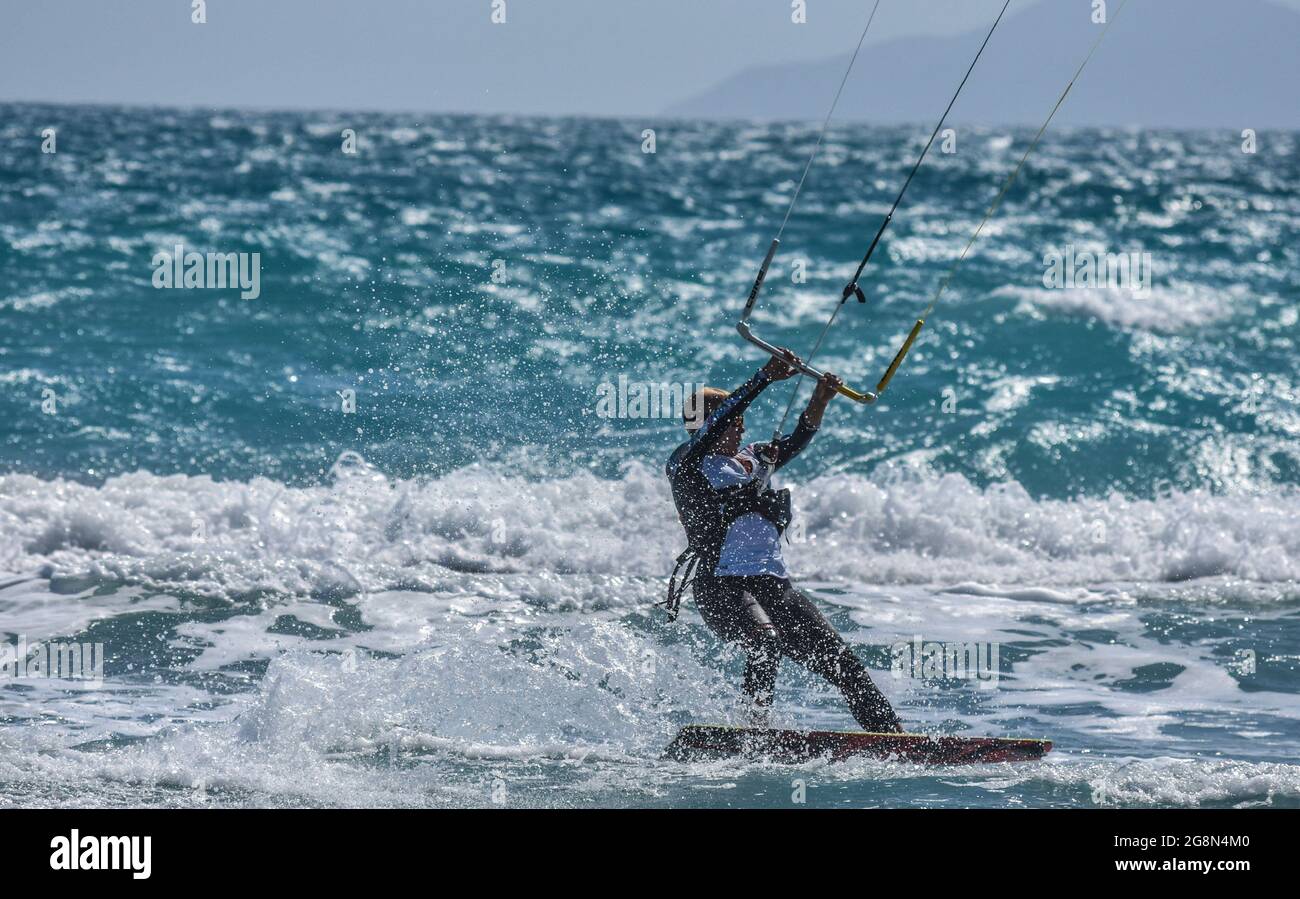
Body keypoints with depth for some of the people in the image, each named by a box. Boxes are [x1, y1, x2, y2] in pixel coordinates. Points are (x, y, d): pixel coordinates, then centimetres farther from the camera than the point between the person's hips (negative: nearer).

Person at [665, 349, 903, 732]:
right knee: (765, 641, -36)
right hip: (721, 586, -7)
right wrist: (766, 377, -19)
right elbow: (718, 420, -13)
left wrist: (821, 399, 0)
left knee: (840, 660, -2)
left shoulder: (750, 461, 23)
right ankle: (758, 730, -34)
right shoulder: (686, 465, 2)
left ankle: (892, 735, -3)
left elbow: (797, 440, 18)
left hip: (774, 585, 7)